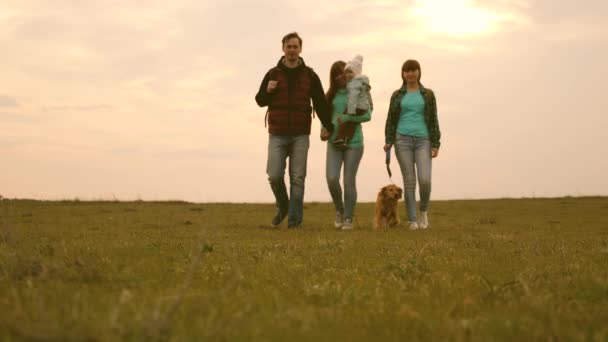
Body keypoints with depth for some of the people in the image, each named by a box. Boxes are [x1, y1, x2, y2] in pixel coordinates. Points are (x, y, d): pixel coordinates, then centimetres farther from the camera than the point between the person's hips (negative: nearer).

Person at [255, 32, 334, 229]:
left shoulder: (310, 76, 6)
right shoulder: (273, 74, 6)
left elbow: (321, 104, 9)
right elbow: (260, 101, 11)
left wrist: (330, 129, 5)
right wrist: (268, 91, -10)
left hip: (300, 136, 0)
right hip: (277, 135, 0)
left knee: (297, 179, -1)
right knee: (274, 176, -8)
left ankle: (294, 220, 4)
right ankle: (283, 207, 19)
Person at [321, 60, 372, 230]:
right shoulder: (331, 94, 10)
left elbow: (367, 115, -11)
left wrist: (346, 118, -20)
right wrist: (324, 130, -4)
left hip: (353, 142, -3)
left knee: (349, 181, -1)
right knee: (331, 179, -9)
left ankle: (348, 218, 12)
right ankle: (339, 210, 17)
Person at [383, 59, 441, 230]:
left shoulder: (428, 94, 8)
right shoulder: (397, 95, 9)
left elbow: (433, 120, 6)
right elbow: (391, 119, 8)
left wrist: (435, 144, -1)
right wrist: (388, 141, -4)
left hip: (423, 140, 0)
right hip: (403, 139, 0)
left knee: (425, 179, -14)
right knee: (409, 181, -2)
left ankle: (424, 210, 12)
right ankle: (413, 220, 3)